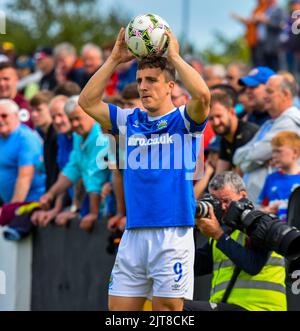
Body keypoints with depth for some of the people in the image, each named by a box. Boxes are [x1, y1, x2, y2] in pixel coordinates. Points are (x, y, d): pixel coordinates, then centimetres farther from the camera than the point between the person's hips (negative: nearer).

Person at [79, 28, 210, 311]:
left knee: (167, 309, -3)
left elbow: (202, 95, -20)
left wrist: (174, 57, -11)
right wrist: (114, 60, 5)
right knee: (118, 309, 2)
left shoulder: (183, 120, 0)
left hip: (173, 234, -5)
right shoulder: (130, 121, 14)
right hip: (133, 233, 5)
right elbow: (87, 101, 8)